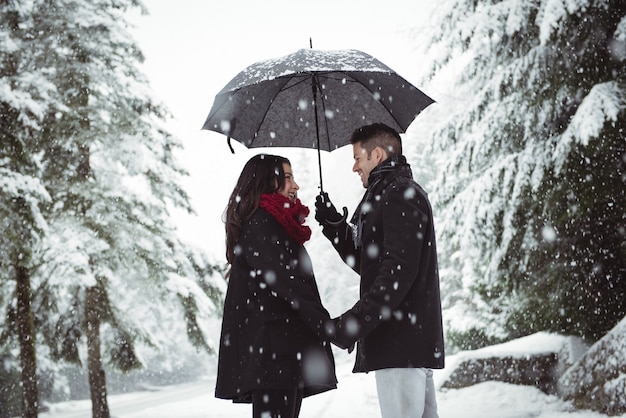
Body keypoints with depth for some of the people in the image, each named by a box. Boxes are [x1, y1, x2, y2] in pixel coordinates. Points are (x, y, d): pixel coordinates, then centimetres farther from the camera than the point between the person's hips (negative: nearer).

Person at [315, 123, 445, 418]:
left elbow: (398, 271, -20)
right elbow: (368, 264, 26)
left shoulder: (401, 195, -9)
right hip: (415, 338, 11)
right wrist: (334, 225, 15)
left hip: (401, 340, -11)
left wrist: (353, 322, -23)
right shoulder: (400, 195, 24)